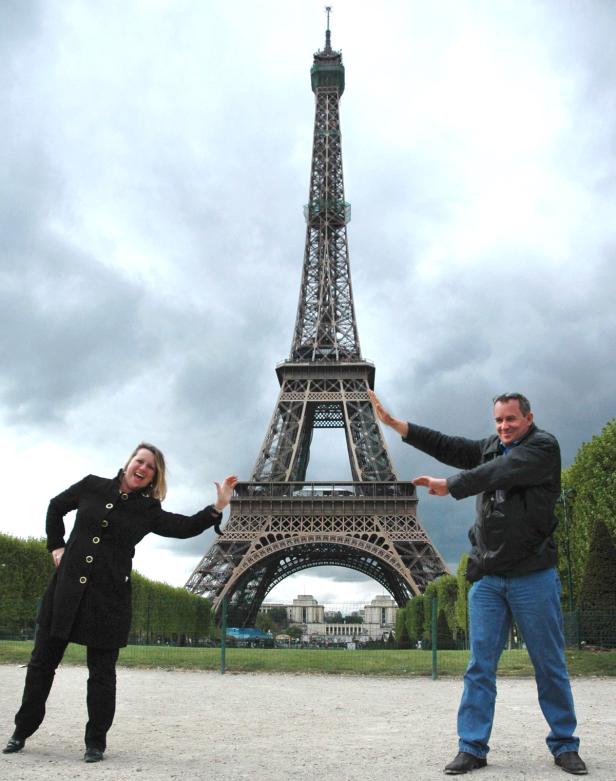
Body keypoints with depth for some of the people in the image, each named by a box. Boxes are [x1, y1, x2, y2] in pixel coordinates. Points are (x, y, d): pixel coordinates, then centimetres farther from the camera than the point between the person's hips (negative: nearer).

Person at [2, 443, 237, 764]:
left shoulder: (148, 511, 1)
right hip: (67, 586, 2)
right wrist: (56, 546, 12)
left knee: (102, 671, 4)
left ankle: (95, 742, 17)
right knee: (43, 659, 11)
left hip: (109, 596, -1)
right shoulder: (92, 486, 3)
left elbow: (185, 527, -8)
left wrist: (218, 508, -21)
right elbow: (56, 506, 19)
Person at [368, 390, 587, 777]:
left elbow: (499, 473, -19)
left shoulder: (544, 446, -5)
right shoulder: (491, 447, 14)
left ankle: (565, 747, 18)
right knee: (480, 665, 3)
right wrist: (395, 423, -2)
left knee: (550, 665, 5)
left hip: (533, 575, -5)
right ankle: (472, 748, 8)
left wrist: (449, 485, -16)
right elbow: (447, 445, 5)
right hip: (487, 577, 5)